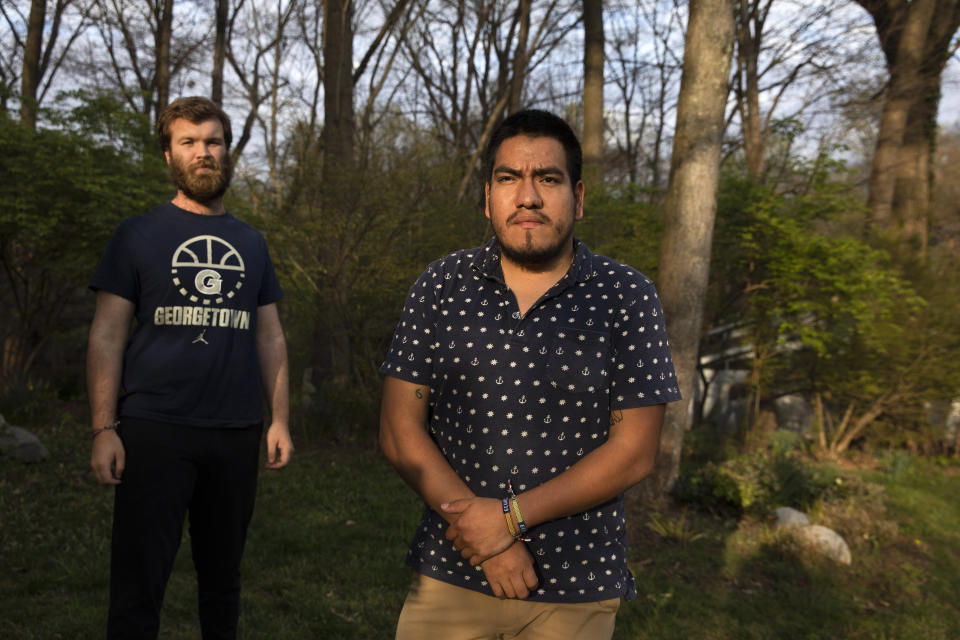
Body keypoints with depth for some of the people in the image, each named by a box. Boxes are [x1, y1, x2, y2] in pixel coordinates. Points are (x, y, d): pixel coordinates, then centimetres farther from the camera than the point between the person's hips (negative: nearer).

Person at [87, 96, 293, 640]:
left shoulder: (251, 243, 13)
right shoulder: (138, 236, 3)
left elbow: (270, 339, 13)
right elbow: (107, 337, -1)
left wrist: (280, 420, 4)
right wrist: (104, 428, -10)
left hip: (237, 433, 3)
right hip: (155, 431, -3)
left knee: (223, 578, 13)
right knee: (139, 585, 0)